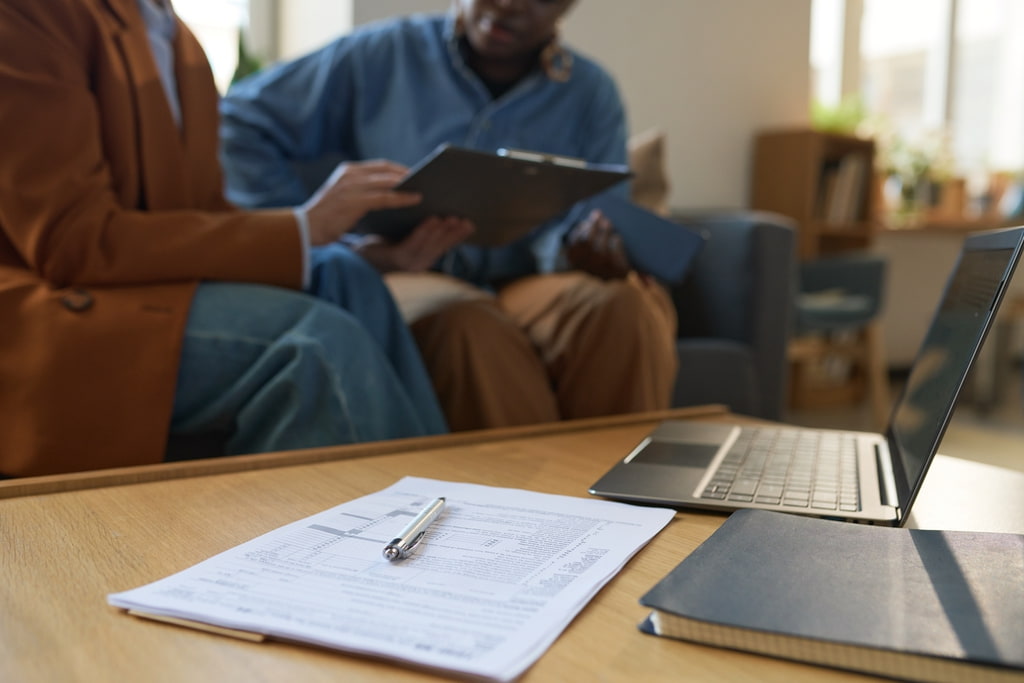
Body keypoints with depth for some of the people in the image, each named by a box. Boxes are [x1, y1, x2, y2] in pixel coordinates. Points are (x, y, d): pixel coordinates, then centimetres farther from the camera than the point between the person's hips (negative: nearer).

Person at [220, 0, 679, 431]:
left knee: (622, 308, -31)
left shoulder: (591, 95, 10)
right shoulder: (383, 57, 6)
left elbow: (584, 225, 4)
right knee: (472, 327, -37)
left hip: (523, 285, 2)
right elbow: (243, 119, 8)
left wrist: (582, 252, -23)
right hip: (401, 280, -1)